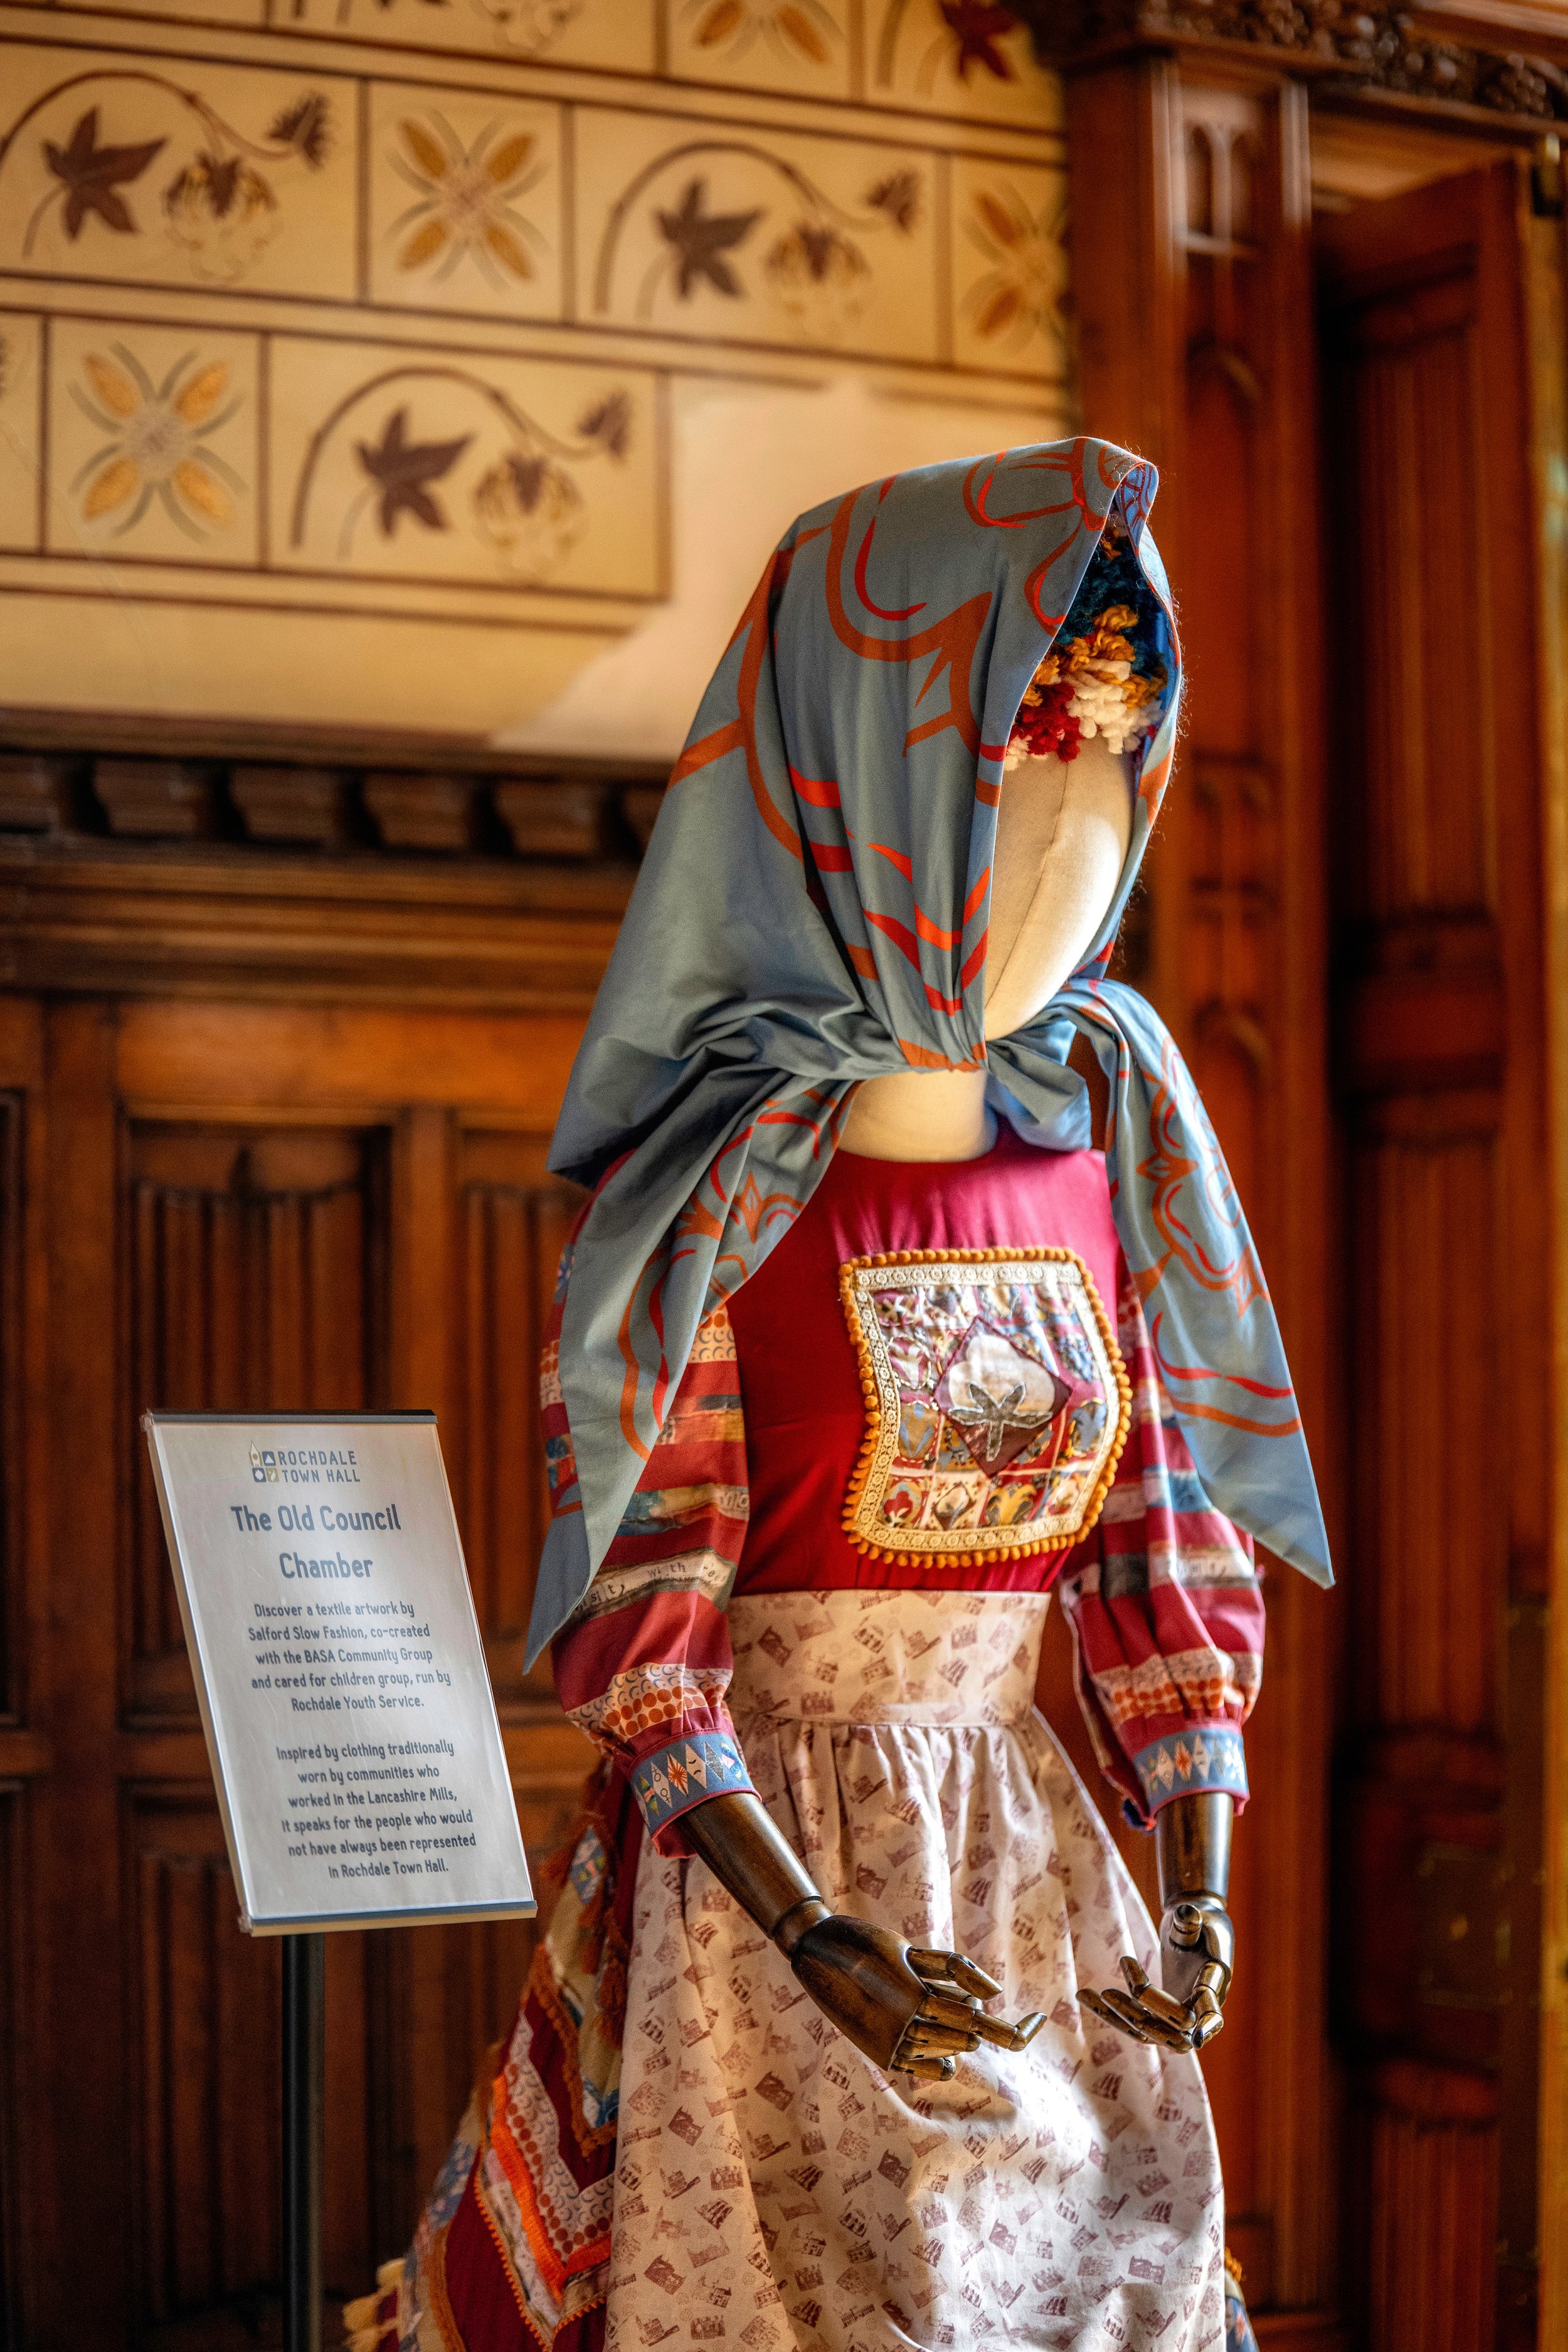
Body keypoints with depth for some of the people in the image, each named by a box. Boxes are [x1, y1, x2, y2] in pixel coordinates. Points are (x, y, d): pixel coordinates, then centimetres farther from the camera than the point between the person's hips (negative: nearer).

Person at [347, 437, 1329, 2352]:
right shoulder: (727, 1187, -11)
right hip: (761, 1848, -5)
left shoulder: (1101, 1147, 3)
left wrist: (1203, 1894, -4)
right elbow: (641, 1613, -13)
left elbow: (1163, 1546, 6)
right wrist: (818, 1943, -22)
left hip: (1034, 1838, 5)